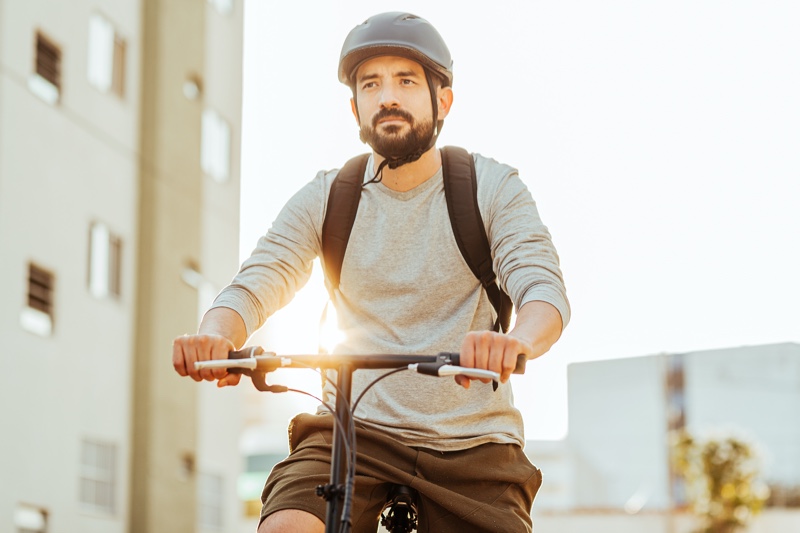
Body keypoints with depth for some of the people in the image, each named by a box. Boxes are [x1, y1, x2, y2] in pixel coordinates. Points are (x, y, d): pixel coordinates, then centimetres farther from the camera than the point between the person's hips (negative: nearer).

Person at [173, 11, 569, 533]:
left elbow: (544, 287, -14)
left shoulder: (493, 188, 0)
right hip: (356, 428, 0)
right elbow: (255, 284, -6)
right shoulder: (325, 200, 5)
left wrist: (520, 341, -40)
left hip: (471, 445, 0)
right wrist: (213, 337, -31)